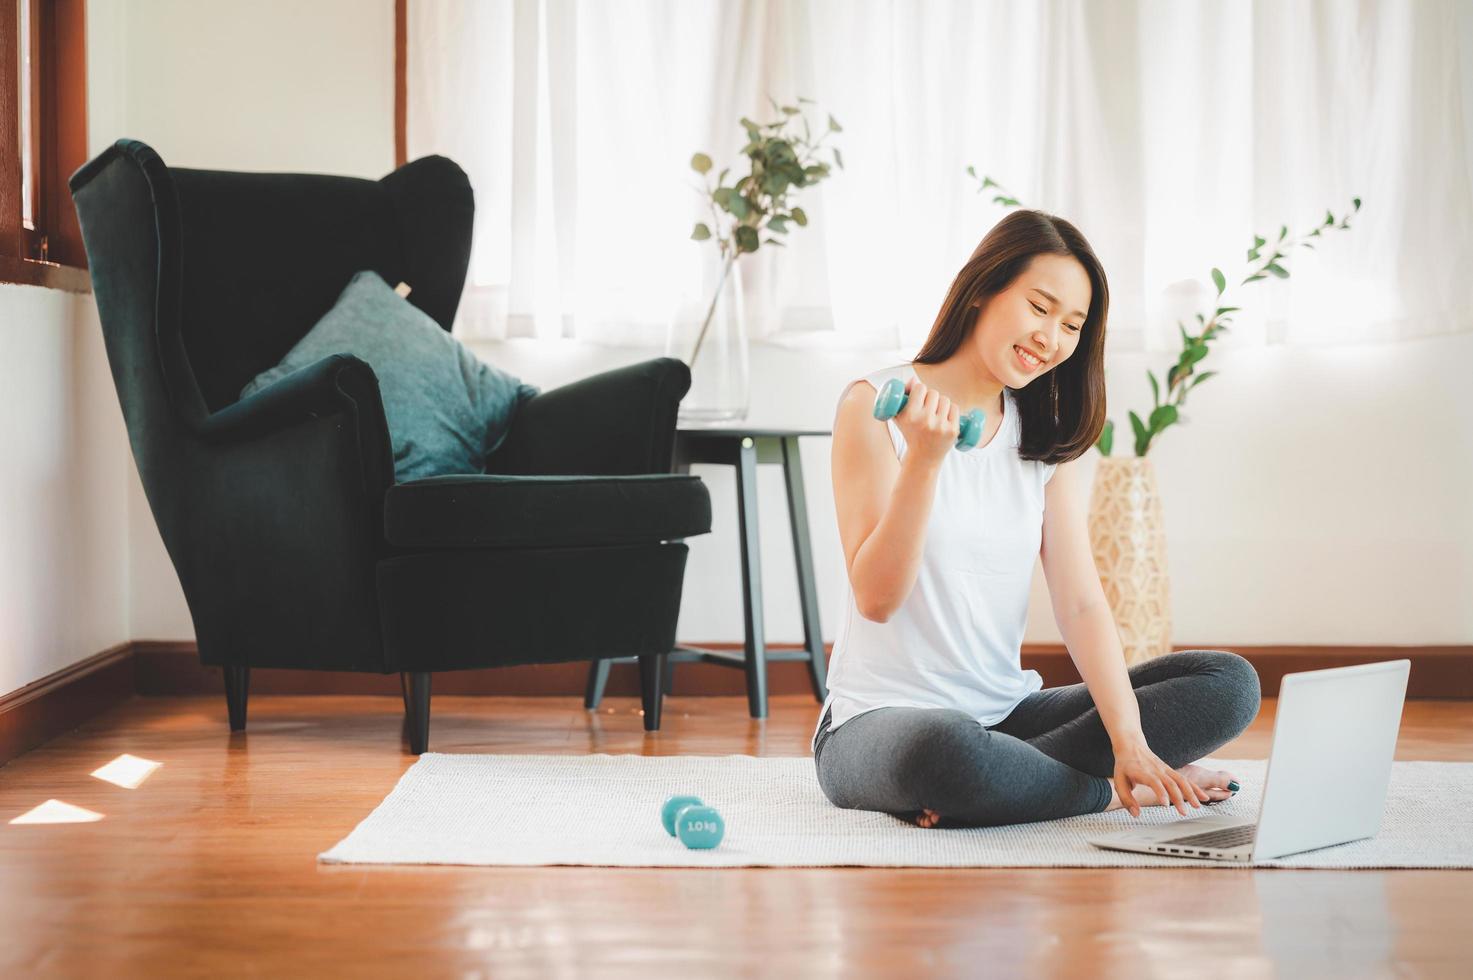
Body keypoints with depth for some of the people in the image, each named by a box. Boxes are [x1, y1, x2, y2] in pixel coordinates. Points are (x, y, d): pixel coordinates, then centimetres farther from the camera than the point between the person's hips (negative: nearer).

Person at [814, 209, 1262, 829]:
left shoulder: (1048, 437, 10)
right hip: (880, 721, -5)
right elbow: (876, 597, -14)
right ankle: (1110, 792, -12)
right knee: (947, 749, -41)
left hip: (1006, 715, 6)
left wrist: (1130, 741, -15)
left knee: (1230, 683, -9)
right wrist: (923, 460, -26)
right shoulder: (876, 406, -6)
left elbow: (1081, 602, -1)